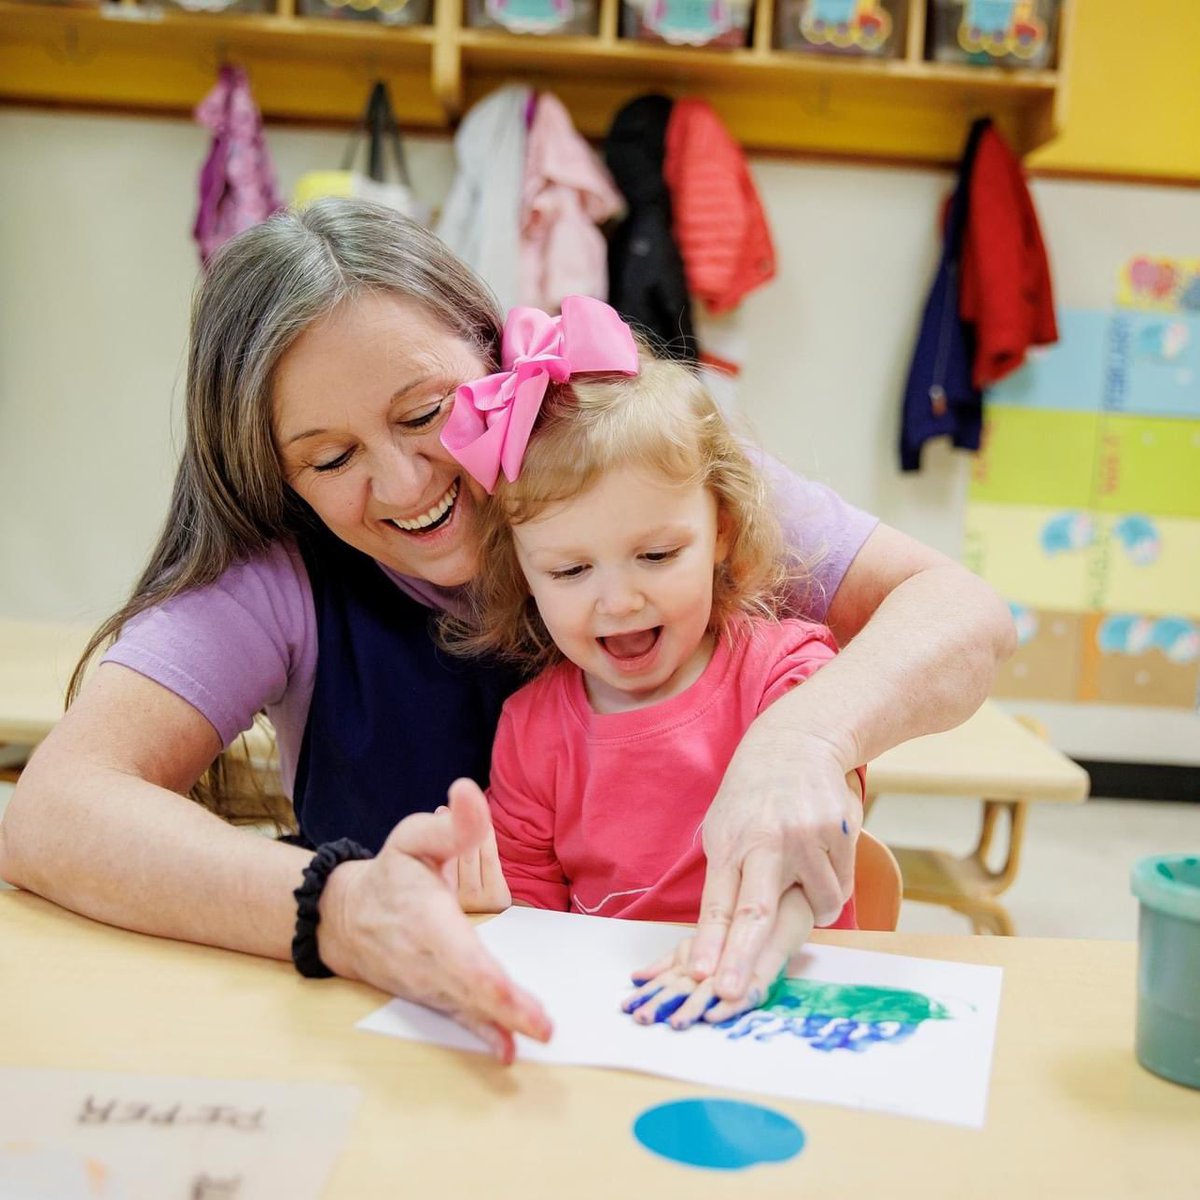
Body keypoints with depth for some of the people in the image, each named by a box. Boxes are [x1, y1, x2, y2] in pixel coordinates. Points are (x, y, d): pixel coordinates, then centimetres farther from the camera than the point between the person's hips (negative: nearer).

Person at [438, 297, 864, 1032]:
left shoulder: (783, 671, -3)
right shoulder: (531, 729, 6)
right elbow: (534, 908, 10)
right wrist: (487, 904, -14)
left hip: (788, 1001, -2)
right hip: (609, 1015, 2)